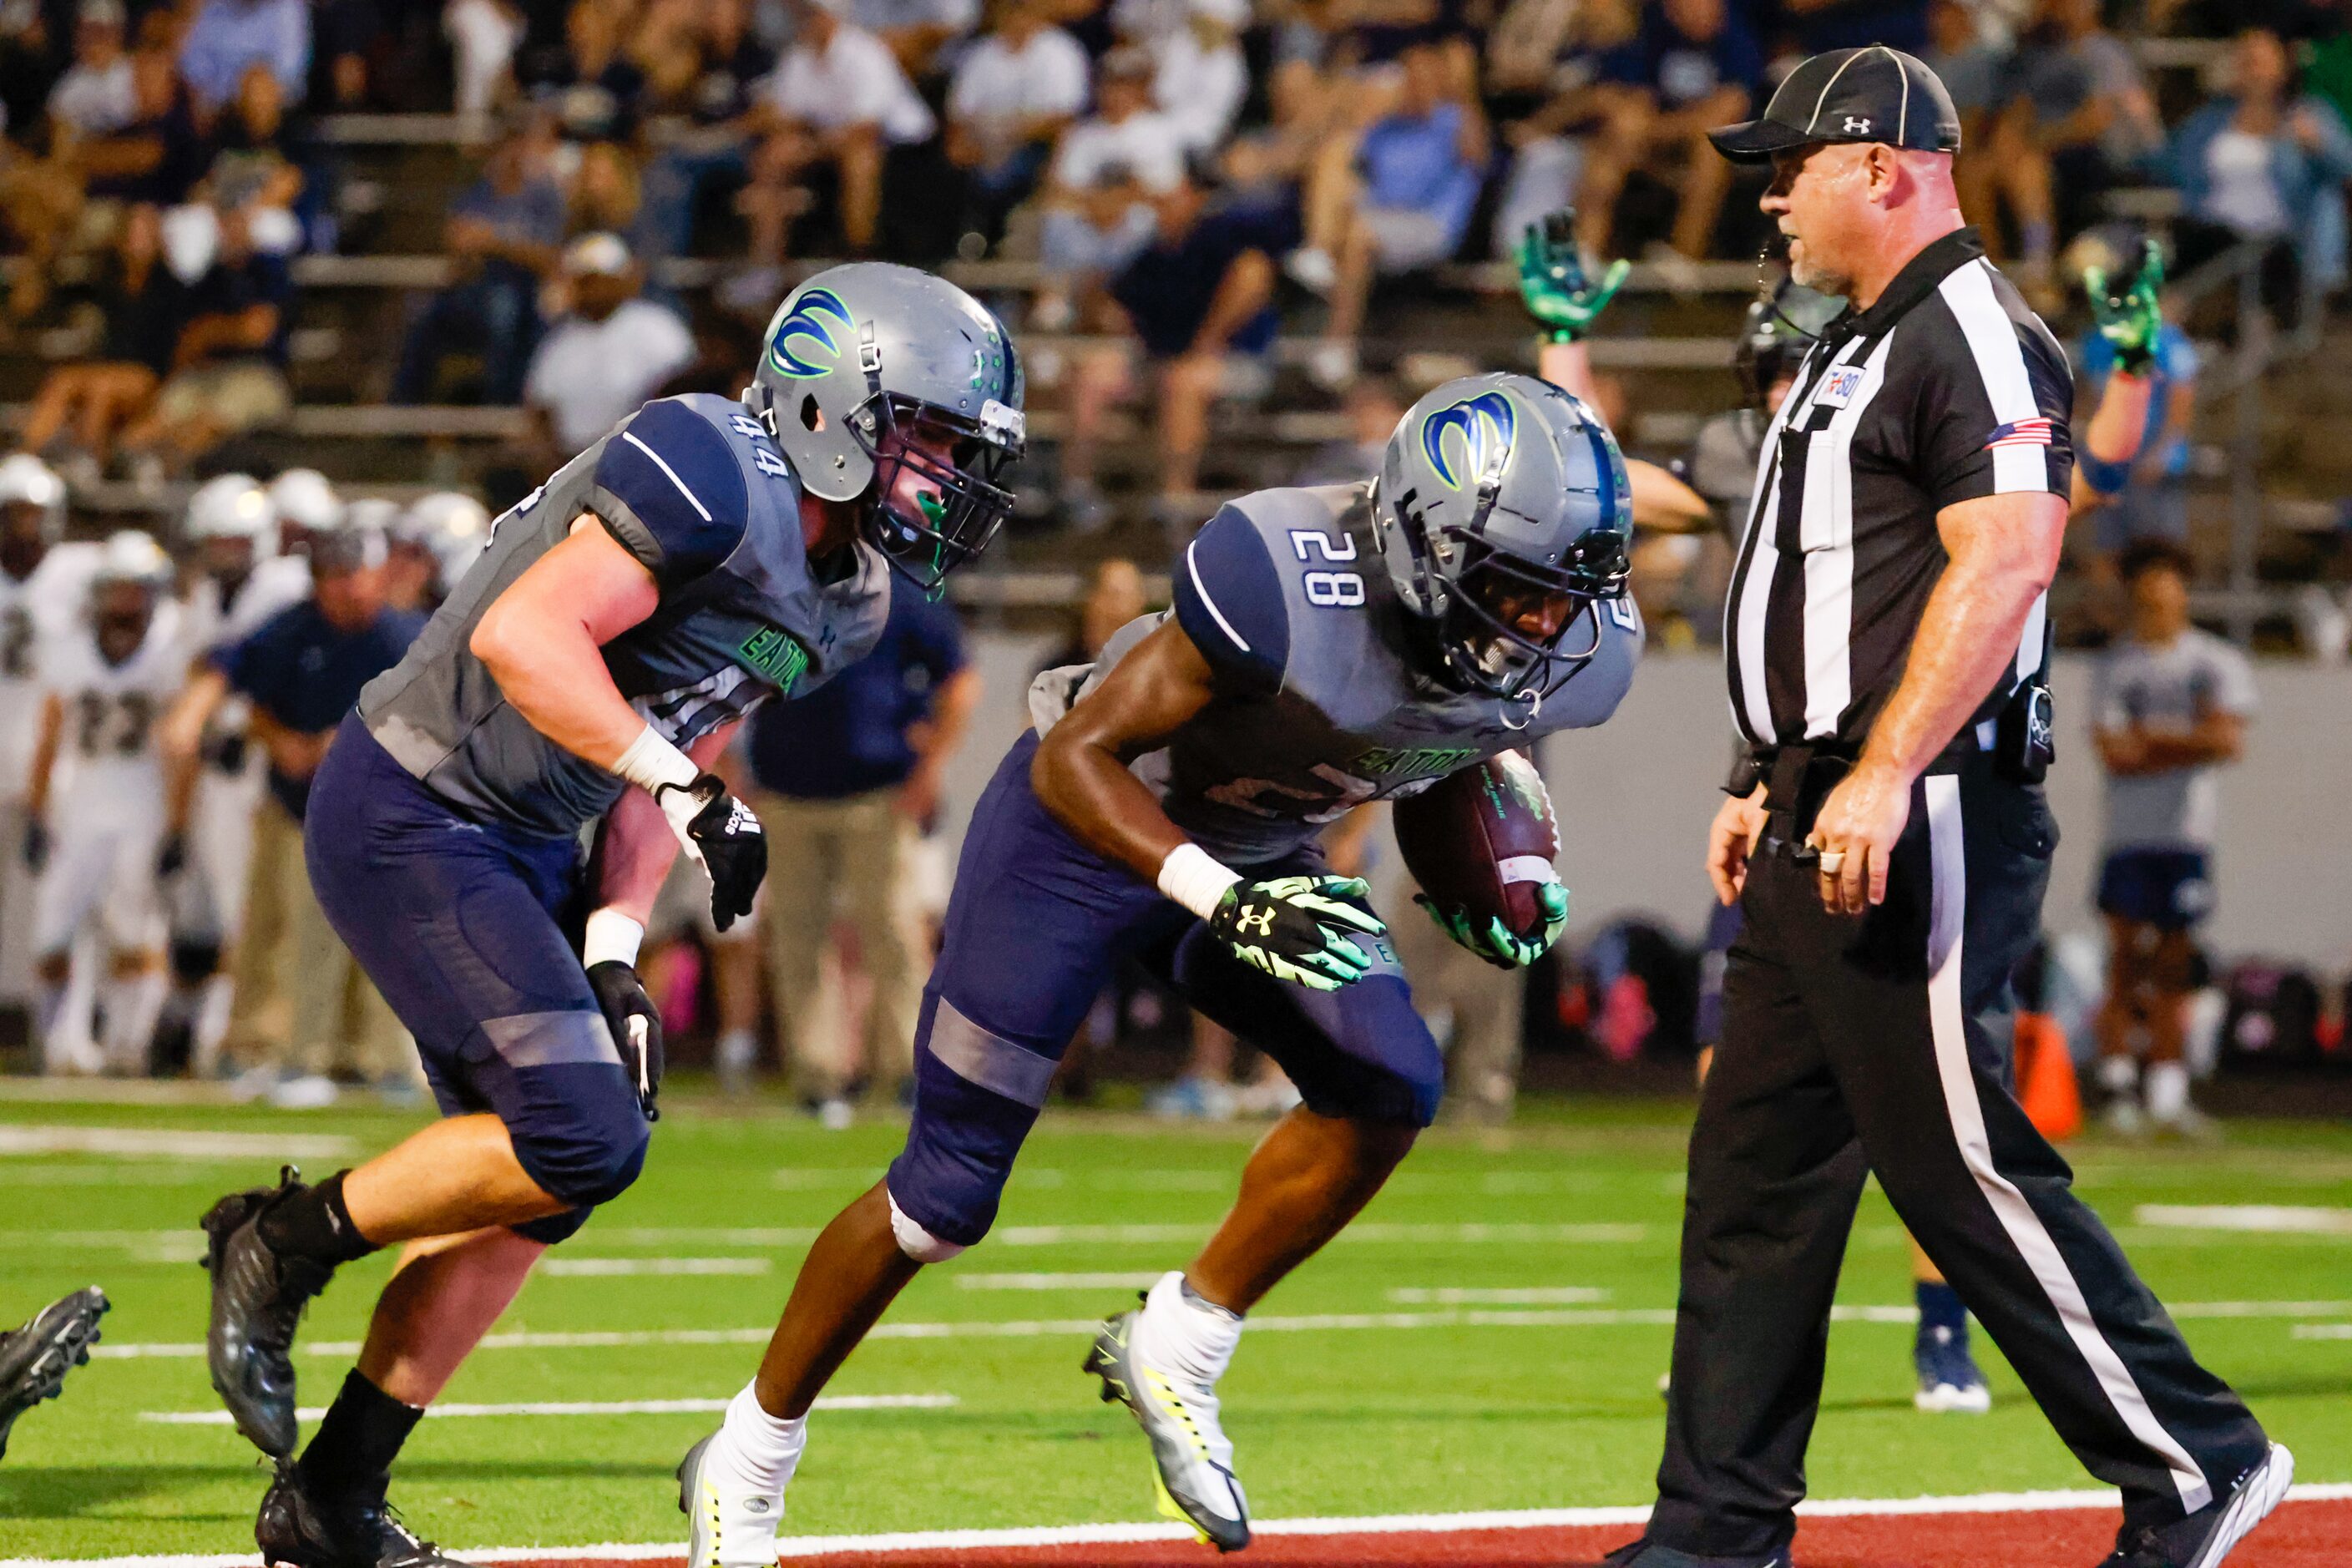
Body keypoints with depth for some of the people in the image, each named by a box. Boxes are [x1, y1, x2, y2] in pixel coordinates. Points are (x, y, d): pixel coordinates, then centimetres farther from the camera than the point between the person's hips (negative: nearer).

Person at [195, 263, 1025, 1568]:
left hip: (518, 849, 10)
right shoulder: (714, 480, -21)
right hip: (410, 818, -10)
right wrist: (685, 793, -32)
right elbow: (519, 636, -29)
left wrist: (612, 948, 2)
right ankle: (287, 1242, 2)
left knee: (534, 1188, 8)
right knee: (582, 1139, -17)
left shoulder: (845, 597, 9)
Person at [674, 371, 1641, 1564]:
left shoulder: (1580, 647, -18)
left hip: (1249, 850, 6)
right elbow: (1075, 758, -30)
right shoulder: (1293, 591, -38)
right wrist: (1227, 901, -42)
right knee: (946, 1193, -1)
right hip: (1085, 828, -5)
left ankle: (1178, 1350, 1)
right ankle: (748, 1462, 17)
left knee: (1387, 1091, -19)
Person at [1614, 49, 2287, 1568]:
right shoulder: (1855, 352, 21)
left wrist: (1883, 778, -29)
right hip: (1823, 831, 10)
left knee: (1961, 1165, -10)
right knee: (1755, 1168, 9)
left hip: (1925, 825, -10)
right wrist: (1773, 783, 23)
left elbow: (2002, 562, -23)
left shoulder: (1976, 334, -11)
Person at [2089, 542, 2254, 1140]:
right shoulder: (2114, 665, 2)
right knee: (2126, 962, -7)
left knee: (2173, 966, 4)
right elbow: (2115, 754, -9)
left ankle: (2166, 1092, 8)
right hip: (2128, 836, -2)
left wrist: (2152, 736, -7)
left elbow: (2227, 740, -7)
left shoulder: (2218, 662, 7)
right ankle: (2119, 1089, -6)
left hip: (2189, 835, 2)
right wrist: (2189, 745, -9)